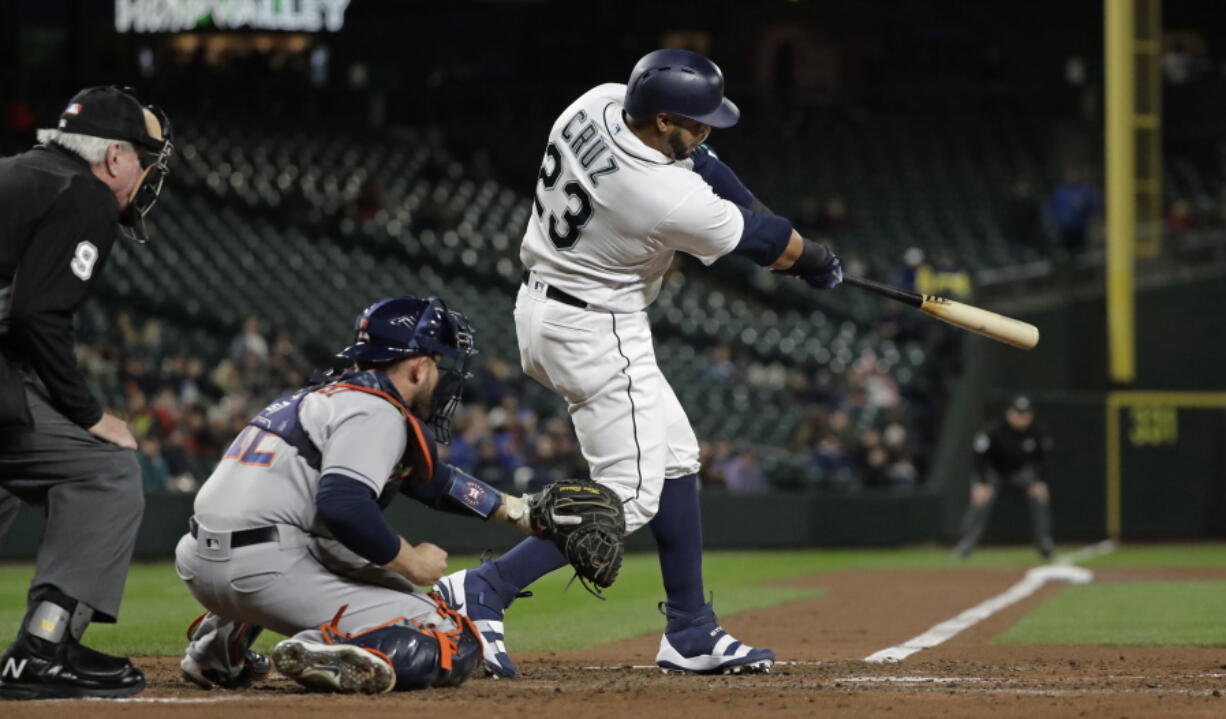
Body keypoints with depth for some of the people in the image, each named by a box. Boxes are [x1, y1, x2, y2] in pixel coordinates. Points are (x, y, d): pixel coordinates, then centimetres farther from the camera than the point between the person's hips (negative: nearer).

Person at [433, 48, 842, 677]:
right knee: (631, 498, -6)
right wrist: (813, 260, 11)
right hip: (595, 334, -10)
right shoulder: (668, 201, -29)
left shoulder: (596, 105, -8)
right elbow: (761, 241, -10)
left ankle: (691, 635, 21)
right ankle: (482, 593, -13)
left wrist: (759, 216, 1)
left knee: (675, 458, 16)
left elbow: (693, 161, 8)